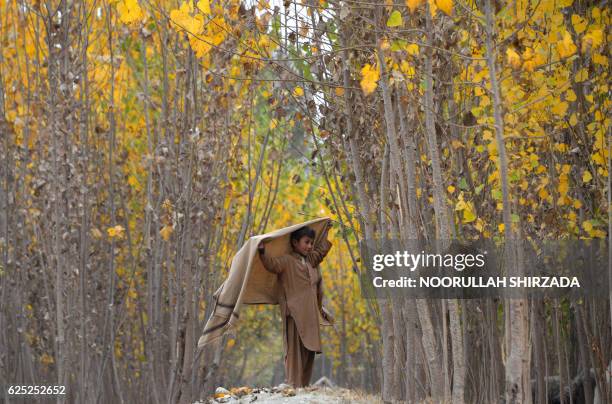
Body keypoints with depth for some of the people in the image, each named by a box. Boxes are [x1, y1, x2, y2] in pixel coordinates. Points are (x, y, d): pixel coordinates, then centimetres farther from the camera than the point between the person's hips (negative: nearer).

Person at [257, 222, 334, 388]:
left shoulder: (311, 261, 18)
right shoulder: (287, 261, -5)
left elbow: (321, 250, 37)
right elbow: (272, 264, -23)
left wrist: (325, 231, 46)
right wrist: (262, 252, -41)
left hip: (311, 316, 8)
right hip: (294, 315, -8)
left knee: (309, 352, 7)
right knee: (295, 351, -10)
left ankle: (304, 386, 11)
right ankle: (294, 386, -12)